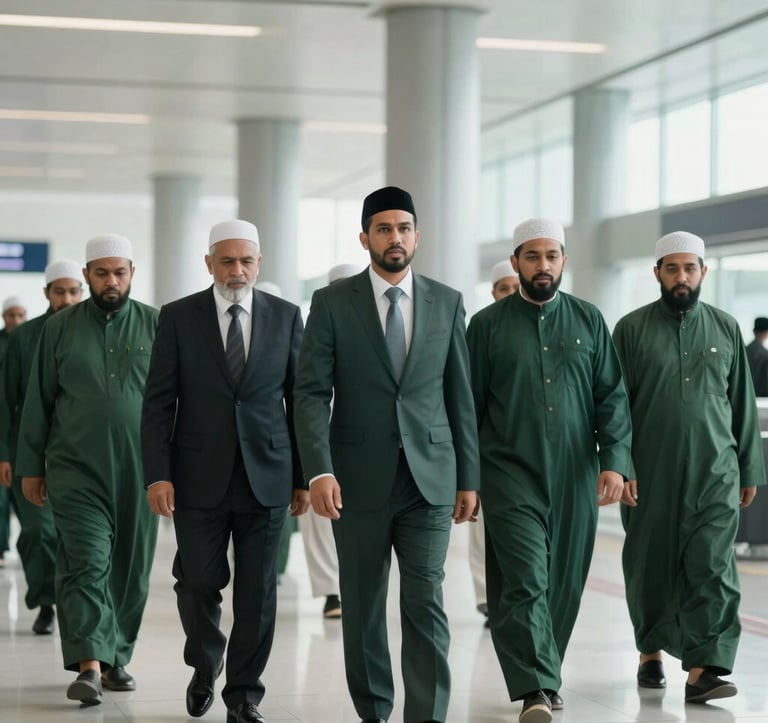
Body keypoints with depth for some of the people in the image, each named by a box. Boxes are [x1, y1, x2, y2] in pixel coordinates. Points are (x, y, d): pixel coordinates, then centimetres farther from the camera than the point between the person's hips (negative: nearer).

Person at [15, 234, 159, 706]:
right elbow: (39, 401, 9)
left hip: (139, 471, 1)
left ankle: (116, 658, 22)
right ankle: (89, 666, -17)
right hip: (76, 470, -1)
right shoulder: (60, 328, 6)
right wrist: (31, 467, 7)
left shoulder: (156, 326, 4)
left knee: (131, 568, 8)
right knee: (86, 563, -11)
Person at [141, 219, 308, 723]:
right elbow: (159, 402, 0)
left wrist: (303, 476, 4)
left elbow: (301, 399, 6)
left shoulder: (286, 317, 4)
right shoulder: (179, 317, 2)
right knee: (198, 583, 4)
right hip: (199, 476, 0)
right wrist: (157, 474, -8)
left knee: (258, 588, 3)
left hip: (266, 475, 1)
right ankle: (205, 666, 32)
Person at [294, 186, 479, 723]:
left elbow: (460, 395, 9)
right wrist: (319, 470, -16)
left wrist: (469, 477, 7)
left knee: (425, 601, -7)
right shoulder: (332, 303, 1)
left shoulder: (447, 303, 7)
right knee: (363, 607, 8)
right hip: (359, 478, 0)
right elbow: (312, 392, -5)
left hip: (430, 477, 1)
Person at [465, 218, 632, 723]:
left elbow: (612, 397, 6)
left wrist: (615, 460, -6)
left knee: (564, 583, 9)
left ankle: (544, 674, 26)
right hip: (511, 475, -3)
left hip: (575, 478, 3)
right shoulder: (488, 324, 3)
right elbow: (469, 404, 5)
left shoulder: (589, 321, 9)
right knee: (525, 582, -13)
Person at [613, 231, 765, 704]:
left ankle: (702, 669, -13)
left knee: (712, 566, -10)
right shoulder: (632, 329, 2)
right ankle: (652, 651, 28)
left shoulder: (726, 328, 8)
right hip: (650, 474, 0)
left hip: (714, 473, 1)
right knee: (651, 565, 9)